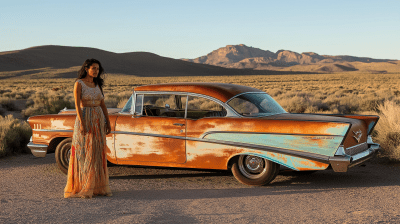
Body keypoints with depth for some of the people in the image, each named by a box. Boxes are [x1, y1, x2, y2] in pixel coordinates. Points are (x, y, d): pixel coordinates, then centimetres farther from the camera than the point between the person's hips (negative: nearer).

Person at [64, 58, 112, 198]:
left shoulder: (97, 85, 12)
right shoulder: (79, 84, -6)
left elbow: (102, 104, 13)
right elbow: (77, 104, -14)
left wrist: (108, 122, 9)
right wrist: (81, 123, -22)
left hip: (98, 120, 6)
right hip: (84, 119, -6)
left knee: (98, 154, 7)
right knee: (84, 154, -5)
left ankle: (98, 186, 13)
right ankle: (81, 188, 2)